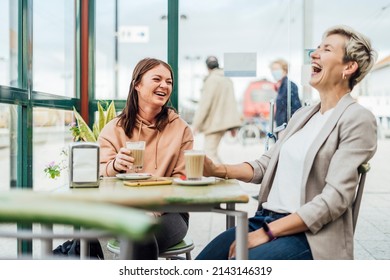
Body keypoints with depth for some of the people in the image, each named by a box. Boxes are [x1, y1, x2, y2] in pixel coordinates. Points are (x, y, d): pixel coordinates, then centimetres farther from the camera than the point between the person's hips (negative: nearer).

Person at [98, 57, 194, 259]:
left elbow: (181, 179, 4)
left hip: (167, 212, 0)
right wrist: (115, 166, -24)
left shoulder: (181, 129, 9)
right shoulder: (113, 129, 9)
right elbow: (100, 175, 1)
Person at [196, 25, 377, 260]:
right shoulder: (303, 115, 17)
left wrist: (266, 233, -19)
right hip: (265, 218, 7)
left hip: (310, 234, -7)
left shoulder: (358, 118, -7)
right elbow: (266, 164, 16)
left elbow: (335, 198, -16)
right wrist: (218, 170, -2)